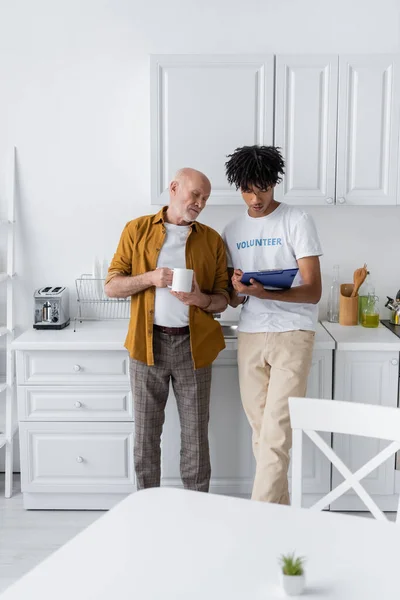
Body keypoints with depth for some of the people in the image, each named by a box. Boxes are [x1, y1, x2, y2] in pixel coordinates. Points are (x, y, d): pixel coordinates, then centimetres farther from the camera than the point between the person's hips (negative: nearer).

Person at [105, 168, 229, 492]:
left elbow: (222, 298, 7)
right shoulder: (137, 229, 4)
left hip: (192, 345, 1)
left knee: (196, 433, 5)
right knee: (146, 432, 7)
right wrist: (150, 277, -16)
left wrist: (201, 299, -15)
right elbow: (111, 286, 1)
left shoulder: (212, 239, 6)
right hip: (148, 343, 0)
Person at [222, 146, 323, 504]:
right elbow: (232, 300, 13)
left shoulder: (297, 222, -6)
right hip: (250, 336, 5)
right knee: (261, 432, 8)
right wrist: (237, 290, -11)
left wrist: (266, 293, -27)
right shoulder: (233, 231, 10)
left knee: (276, 435, -10)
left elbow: (313, 292, -11)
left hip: (292, 335, -5)